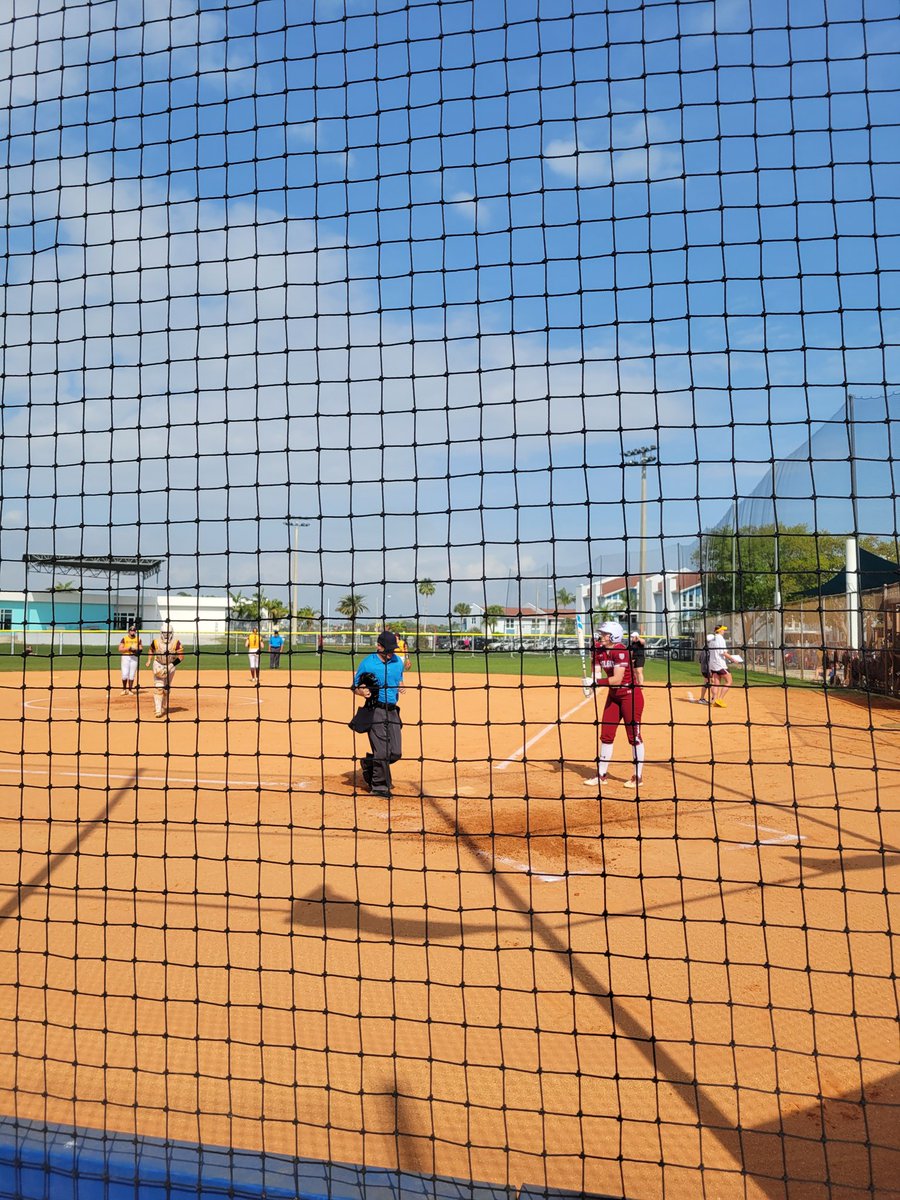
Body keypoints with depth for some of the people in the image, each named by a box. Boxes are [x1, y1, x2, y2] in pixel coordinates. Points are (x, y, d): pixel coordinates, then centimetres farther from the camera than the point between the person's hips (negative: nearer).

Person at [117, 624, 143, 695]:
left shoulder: (138, 639, 9)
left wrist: (138, 650, -11)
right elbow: (120, 649, -4)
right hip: (125, 657, -2)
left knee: (132, 675, 1)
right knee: (125, 674, -7)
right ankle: (124, 689, 11)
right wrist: (129, 648, -16)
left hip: (134, 657, 2)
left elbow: (141, 649, 11)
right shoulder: (124, 639, 2)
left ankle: (130, 690, 10)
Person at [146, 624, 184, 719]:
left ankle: (164, 707, 30)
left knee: (166, 688, 10)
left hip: (170, 666, 0)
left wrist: (172, 665, -23)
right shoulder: (156, 642, -12)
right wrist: (149, 661, -1)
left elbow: (181, 656, -16)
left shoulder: (176, 643, -17)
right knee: (158, 687, -12)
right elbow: (151, 650, 10)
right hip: (158, 666, 0)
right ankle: (158, 710, -14)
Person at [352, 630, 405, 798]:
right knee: (382, 752, -7)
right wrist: (363, 692, -23)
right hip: (375, 711, -5)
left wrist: (400, 688, 0)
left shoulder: (398, 662, 10)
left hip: (392, 710, 5)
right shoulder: (367, 663, -5)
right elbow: (356, 687, 0)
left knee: (396, 753, 4)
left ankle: (368, 763, 30)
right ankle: (380, 786, 10)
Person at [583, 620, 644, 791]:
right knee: (606, 735, 8)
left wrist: (596, 682, -26)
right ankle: (601, 775, 17)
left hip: (631, 695, -8)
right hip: (613, 695, 8)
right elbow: (597, 674, 1)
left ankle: (638, 777, 11)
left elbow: (617, 679, -27)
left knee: (634, 735, -1)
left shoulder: (621, 651, -21)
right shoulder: (600, 651, 2)